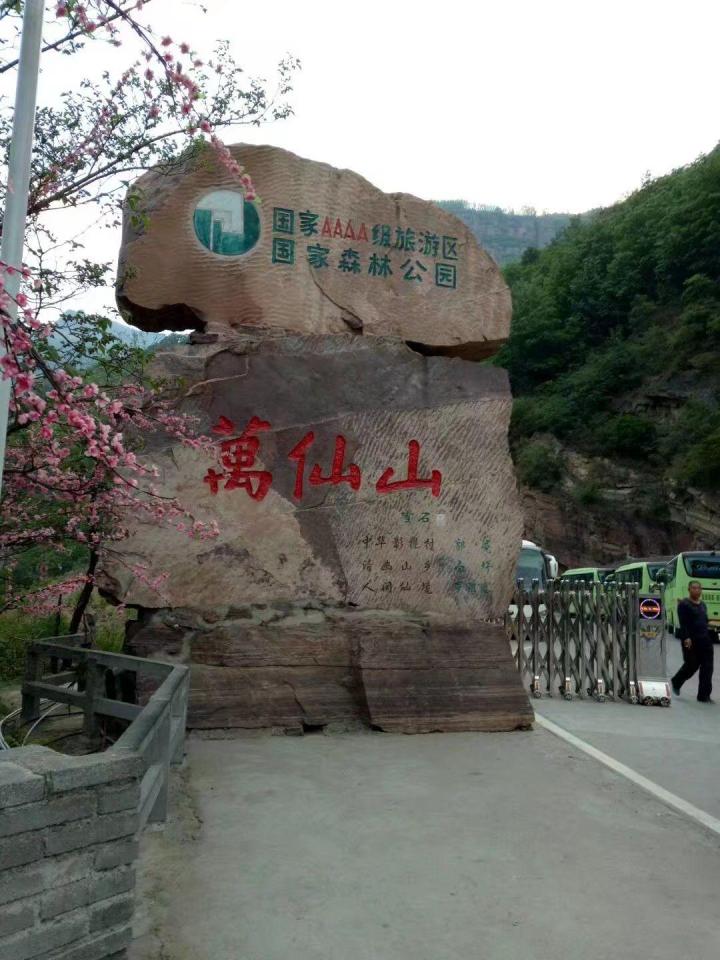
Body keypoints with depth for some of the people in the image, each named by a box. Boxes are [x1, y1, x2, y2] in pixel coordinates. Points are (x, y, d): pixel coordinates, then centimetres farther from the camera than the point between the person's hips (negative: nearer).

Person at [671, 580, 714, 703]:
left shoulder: (703, 605, 15)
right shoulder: (684, 604, -7)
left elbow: (705, 622, 21)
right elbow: (683, 623, -15)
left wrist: (707, 636, 18)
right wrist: (686, 638, -24)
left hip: (705, 640, 7)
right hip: (691, 641, -7)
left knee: (707, 667, 1)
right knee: (692, 665, 1)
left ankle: (704, 695, 6)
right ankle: (676, 682, 28)